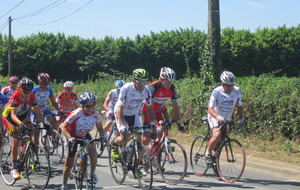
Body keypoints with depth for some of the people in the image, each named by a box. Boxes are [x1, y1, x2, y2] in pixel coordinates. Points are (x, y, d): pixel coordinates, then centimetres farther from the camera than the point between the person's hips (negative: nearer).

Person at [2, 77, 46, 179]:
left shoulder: (32, 96, -18)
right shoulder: (15, 96, -32)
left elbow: (37, 111, -13)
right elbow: (13, 115, -37)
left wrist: (44, 124, -23)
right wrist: (20, 124, -54)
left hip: (22, 116, 6)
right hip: (9, 117, -6)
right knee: (16, 140, -18)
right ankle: (13, 169, -14)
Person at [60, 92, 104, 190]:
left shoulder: (96, 114, -19)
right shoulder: (76, 114, -32)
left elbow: (100, 128, -5)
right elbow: (63, 126, -30)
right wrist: (70, 138, -44)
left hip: (85, 135, 3)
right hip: (72, 136, -3)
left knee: (93, 151, -25)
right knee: (69, 164, 0)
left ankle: (92, 173, -1)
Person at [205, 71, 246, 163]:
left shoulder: (237, 91, -14)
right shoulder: (217, 91, -24)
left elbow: (239, 106, 3)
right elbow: (210, 108, -27)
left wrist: (241, 119, -7)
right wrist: (218, 117, -44)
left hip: (226, 119, 5)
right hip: (214, 117, -5)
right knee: (217, 135, -28)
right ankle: (208, 153, -6)